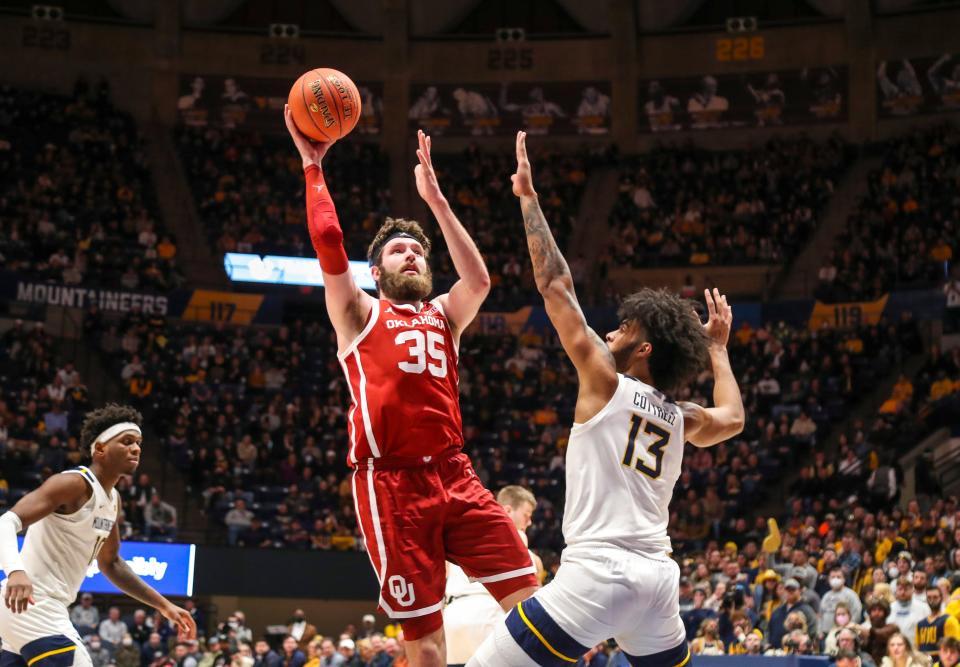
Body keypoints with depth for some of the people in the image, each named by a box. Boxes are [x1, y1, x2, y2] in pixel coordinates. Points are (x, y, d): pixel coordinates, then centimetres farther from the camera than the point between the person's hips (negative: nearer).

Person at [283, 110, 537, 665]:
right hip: (392, 482, -4)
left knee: (526, 592, -8)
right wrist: (314, 168, -1)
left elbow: (479, 280, 1)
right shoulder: (359, 314, 11)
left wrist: (435, 199, 2)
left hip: (454, 474, 4)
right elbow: (329, 245, -4)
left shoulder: (443, 315, 21)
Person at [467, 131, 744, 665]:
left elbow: (556, 285, 0)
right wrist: (717, 347, 46)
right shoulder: (682, 418, 16)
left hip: (600, 570, -7)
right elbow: (733, 419, 39)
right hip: (659, 575, 7)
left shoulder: (607, 383, 1)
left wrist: (528, 197, 5)